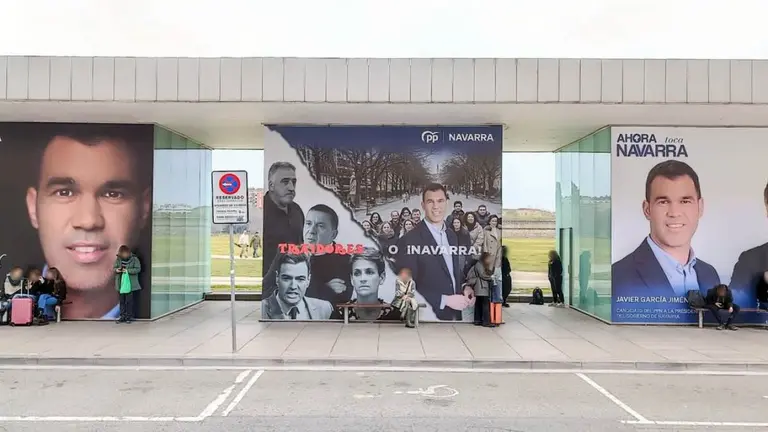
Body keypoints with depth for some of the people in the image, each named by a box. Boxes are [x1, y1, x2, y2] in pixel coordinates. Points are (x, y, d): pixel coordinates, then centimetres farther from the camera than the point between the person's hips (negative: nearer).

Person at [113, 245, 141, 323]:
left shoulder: (134, 259, -8)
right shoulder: (118, 259, 3)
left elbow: (138, 269, -11)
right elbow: (114, 267, 9)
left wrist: (127, 270, -20)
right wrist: (116, 270, -15)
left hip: (130, 285, -4)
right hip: (121, 284, 4)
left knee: (129, 301, 0)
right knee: (122, 301, 11)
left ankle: (129, 317, 9)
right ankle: (122, 316, 19)